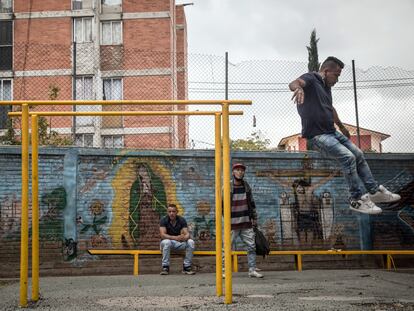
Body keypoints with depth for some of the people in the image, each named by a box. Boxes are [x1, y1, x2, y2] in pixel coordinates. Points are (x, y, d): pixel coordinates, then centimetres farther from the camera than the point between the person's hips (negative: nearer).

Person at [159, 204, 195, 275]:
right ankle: (165, 267, -26)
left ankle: (186, 267, -15)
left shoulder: (182, 220, -7)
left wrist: (184, 237, -41)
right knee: (166, 242, -37)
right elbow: (162, 235, -26)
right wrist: (175, 238, -41)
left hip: (179, 243, 3)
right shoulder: (164, 220, -13)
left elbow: (187, 234, -15)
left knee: (190, 242, -24)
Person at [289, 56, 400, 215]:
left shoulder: (326, 86, 16)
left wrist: (341, 126, 45)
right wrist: (298, 88, -59)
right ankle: (357, 200, -14)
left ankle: (375, 191, 21)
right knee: (348, 157, -23)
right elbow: (293, 83, -35)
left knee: (358, 155, 9)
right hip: (316, 135, -10)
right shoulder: (311, 79, -11)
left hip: (331, 132, 10)